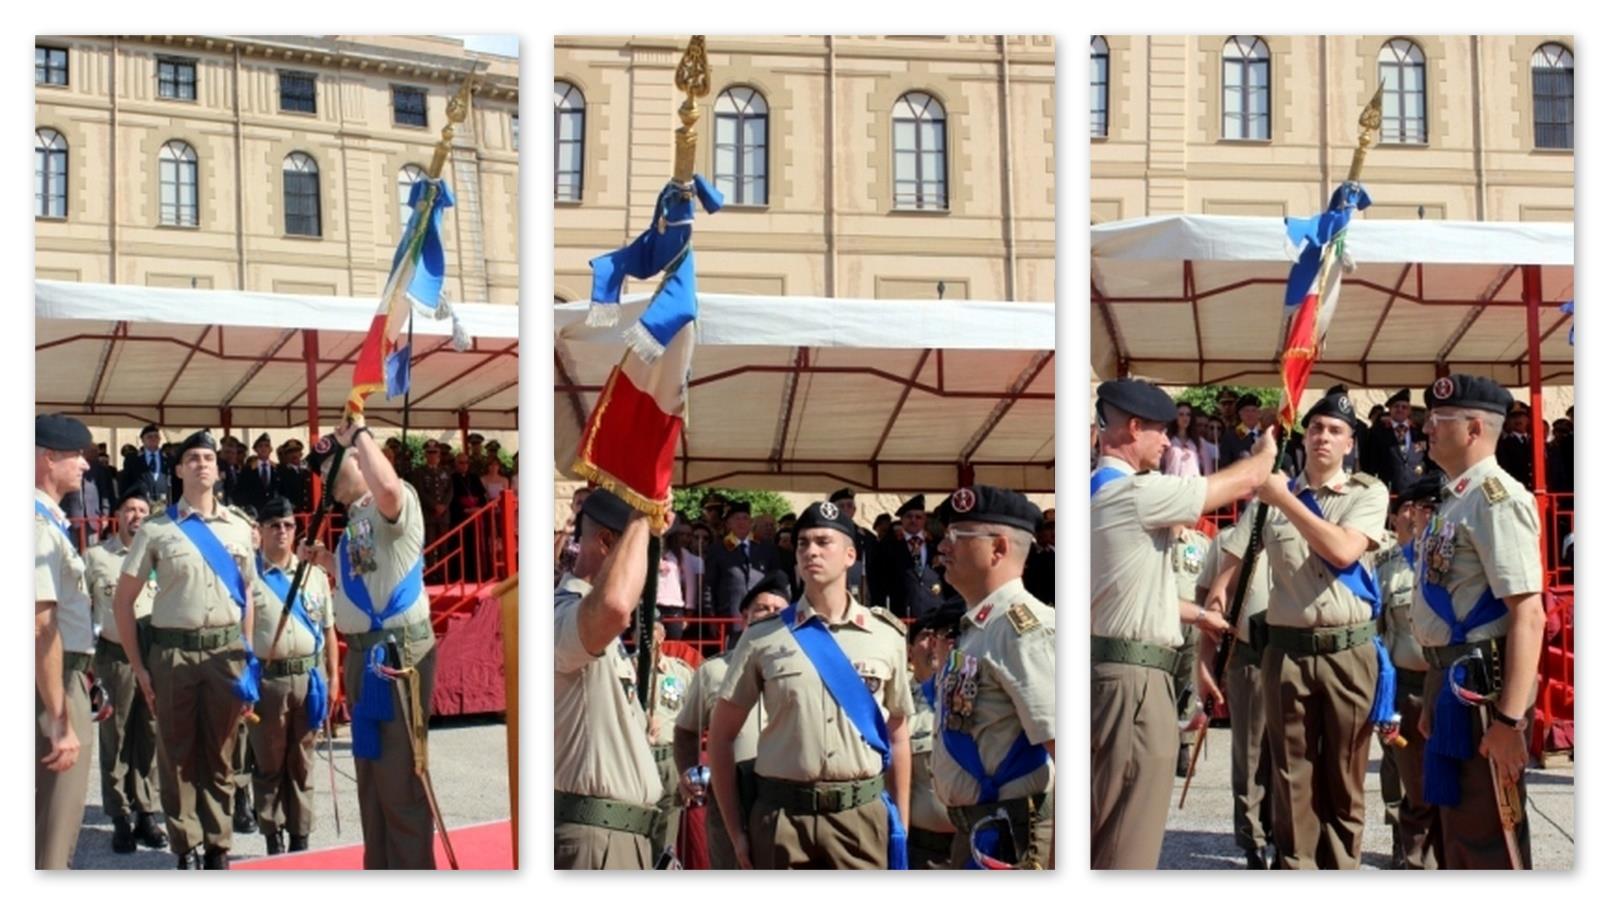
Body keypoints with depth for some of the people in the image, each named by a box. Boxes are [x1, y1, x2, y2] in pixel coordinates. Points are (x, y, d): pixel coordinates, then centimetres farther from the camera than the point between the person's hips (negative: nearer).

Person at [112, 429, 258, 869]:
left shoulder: (239, 527, 9)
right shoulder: (156, 529, 0)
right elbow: (123, 600, 3)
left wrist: (248, 656, 7)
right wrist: (138, 665, -1)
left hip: (226, 650, 2)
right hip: (173, 651, -2)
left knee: (220, 753, 8)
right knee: (178, 753, 4)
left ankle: (218, 848, 17)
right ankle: (188, 849, 12)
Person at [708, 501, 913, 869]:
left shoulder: (886, 636, 5)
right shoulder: (763, 638, 2)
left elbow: (898, 735, 13)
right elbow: (721, 735, 6)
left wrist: (900, 826, 9)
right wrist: (735, 830, 1)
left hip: (861, 813, 1)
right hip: (782, 815, 0)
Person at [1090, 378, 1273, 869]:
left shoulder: (1097, 491, 15)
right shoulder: (1137, 492, -15)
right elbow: (1244, 480, -9)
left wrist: (1196, 614, 32)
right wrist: (1266, 448, 13)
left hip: (1109, 671, 10)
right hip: (1131, 677, -10)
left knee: (1101, 835, 16)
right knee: (1127, 843, -5)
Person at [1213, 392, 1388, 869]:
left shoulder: (1367, 493, 3)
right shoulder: (1270, 495, 6)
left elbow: (1344, 551, -16)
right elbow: (1229, 569, 7)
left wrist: (1285, 500, -14)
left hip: (1350, 651, -1)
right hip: (1288, 650, 1)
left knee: (1345, 780, 7)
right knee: (1294, 781, 5)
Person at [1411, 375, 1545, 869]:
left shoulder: (1496, 497, -16)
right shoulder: (1456, 499, 15)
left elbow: (1527, 615, -24)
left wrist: (1510, 718, -28)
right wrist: (1433, 698, 25)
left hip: (1482, 681, -10)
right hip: (1451, 678, 10)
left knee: (1488, 833, -3)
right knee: (1457, 824, 20)